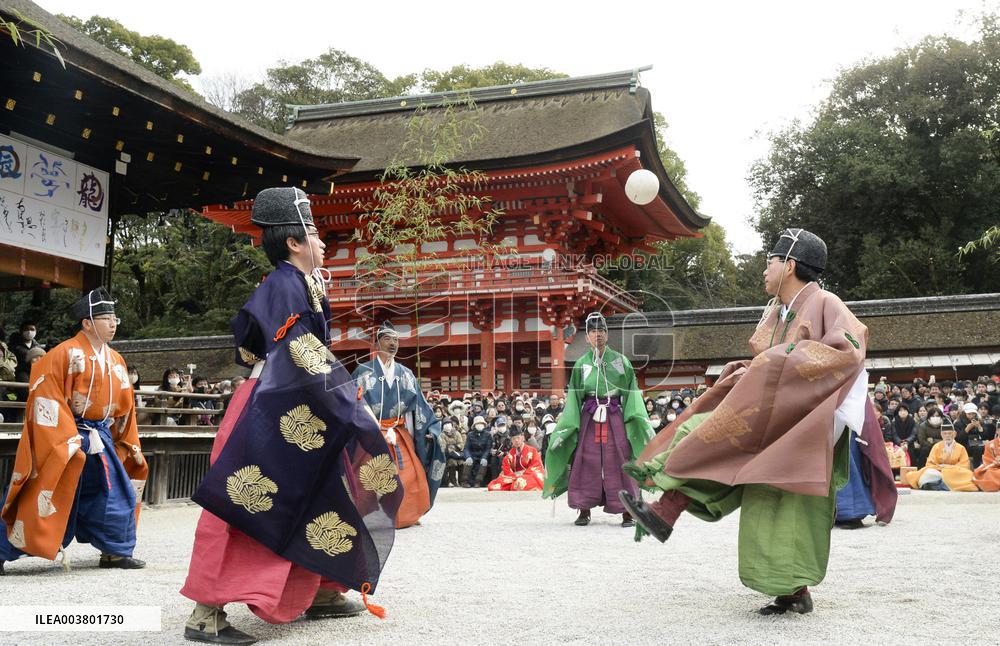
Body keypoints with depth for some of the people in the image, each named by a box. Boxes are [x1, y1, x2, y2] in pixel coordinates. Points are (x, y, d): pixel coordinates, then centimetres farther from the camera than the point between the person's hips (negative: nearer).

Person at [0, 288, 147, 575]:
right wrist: (68, 438, -23)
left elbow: (125, 405, 18)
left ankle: (116, 551, 21)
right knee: (45, 496, -6)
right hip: (64, 439, -7)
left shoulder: (115, 360, 10)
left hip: (100, 439, 7)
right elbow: (47, 394, -18)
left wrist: (129, 444, 16)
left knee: (117, 493, 8)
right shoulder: (67, 353, -12)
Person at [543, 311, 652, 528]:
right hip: (589, 419, 1)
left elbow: (632, 394, 4)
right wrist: (564, 429, 2)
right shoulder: (581, 364, 7)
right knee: (586, 463, -1)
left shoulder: (621, 361, 5)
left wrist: (643, 425, -3)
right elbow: (573, 398, 7)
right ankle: (584, 511, 8)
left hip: (615, 418, -1)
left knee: (619, 464, -3)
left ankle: (627, 512, 1)